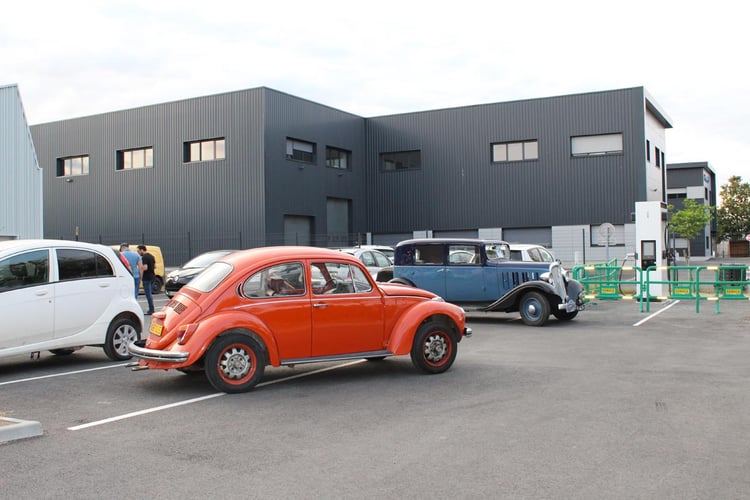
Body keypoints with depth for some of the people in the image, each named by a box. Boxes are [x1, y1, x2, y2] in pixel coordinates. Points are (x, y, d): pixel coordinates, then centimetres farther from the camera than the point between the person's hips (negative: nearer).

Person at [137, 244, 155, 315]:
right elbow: (155, 266, 16)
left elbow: (145, 268, -22)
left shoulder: (144, 257, -15)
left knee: (148, 294, -5)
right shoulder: (151, 256, 13)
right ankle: (151, 309, 18)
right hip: (152, 277, 9)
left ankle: (151, 310, -4)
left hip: (146, 278, -9)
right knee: (150, 293, 15)